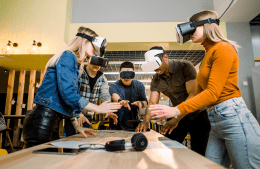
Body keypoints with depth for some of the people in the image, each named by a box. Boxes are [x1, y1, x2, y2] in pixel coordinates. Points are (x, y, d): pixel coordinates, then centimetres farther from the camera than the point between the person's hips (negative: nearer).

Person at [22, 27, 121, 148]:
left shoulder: (75, 63, 17)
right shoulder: (68, 56, -10)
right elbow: (67, 92, -23)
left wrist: (77, 126, 18)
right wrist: (98, 108, -16)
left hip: (52, 123, 10)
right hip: (42, 121, -9)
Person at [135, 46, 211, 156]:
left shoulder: (185, 67, -17)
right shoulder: (156, 80, -1)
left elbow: (193, 94, -25)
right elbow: (152, 103, -5)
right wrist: (146, 121, -25)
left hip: (197, 115, -4)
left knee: (198, 155, 0)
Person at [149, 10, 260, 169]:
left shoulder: (223, 48, -8)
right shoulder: (207, 56, 18)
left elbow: (212, 93, -18)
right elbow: (198, 94, 18)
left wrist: (176, 110, -22)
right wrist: (177, 118, 15)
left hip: (234, 118, -9)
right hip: (216, 122, 9)